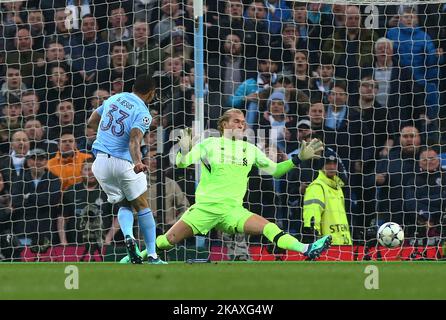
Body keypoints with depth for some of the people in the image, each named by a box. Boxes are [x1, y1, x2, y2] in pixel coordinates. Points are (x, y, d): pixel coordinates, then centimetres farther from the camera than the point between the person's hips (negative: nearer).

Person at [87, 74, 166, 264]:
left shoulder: (114, 99, 9)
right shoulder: (143, 113, -8)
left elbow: (91, 122, 19)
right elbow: (134, 140, -25)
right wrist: (137, 162, -39)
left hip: (101, 161, 5)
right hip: (124, 162, -5)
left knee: (124, 205, 17)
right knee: (142, 207, 9)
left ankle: (128, 236, -14)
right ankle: (152, 256, 4)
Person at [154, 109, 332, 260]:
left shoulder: (250, 150, 12)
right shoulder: (209, 144, 1)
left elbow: (274, 170, 19)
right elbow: (181, 163, -5)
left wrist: (299, 159, 7)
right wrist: (184, 150, -28)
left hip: (233, 211, 2)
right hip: (204, 208, -2)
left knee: (268, 228, -21)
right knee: (167, 241, -11)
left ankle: (306, 250, -29)